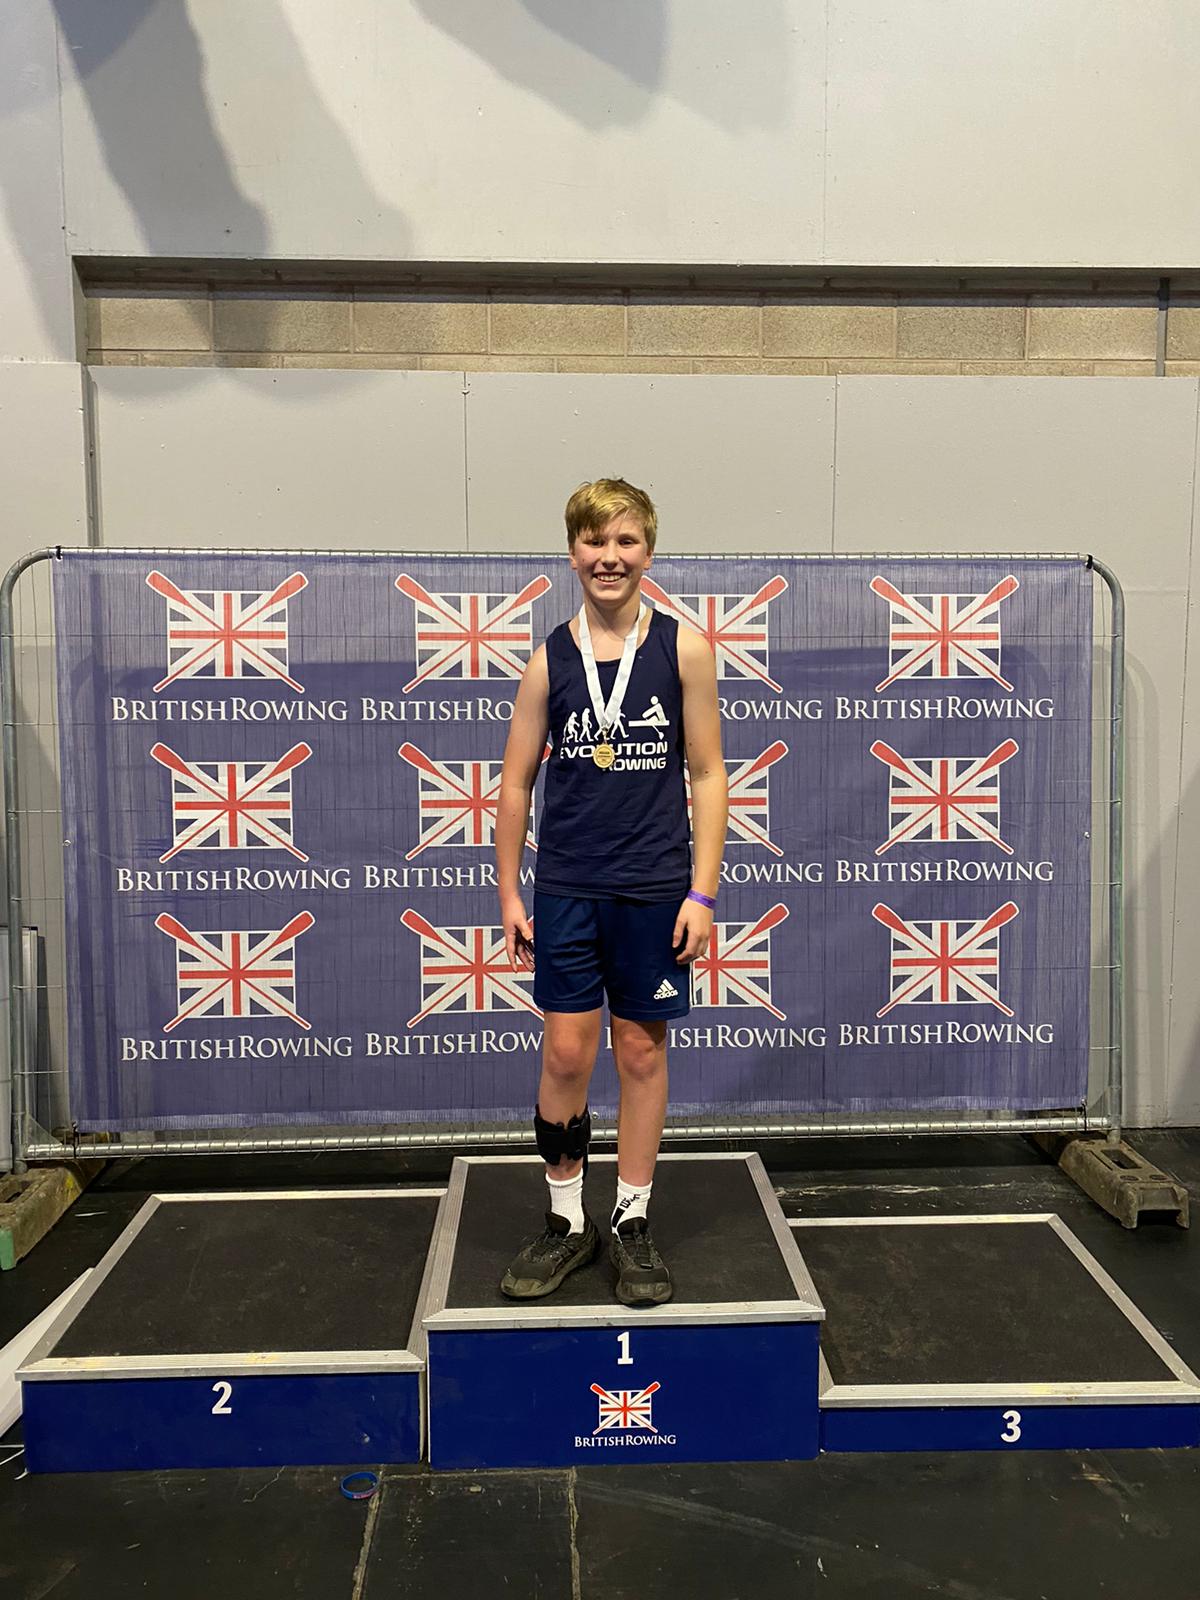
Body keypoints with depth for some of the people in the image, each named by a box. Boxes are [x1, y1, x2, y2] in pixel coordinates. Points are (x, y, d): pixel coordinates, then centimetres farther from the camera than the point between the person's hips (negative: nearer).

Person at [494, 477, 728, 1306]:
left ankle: (633, 1222, 26)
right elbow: (517, 783, 6)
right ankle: (567, 1221, 24)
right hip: (567, 891, 1)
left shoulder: (684, 649, -2)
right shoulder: (549, 659, 1)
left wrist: (702, 892, -5)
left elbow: (708, 775, -1)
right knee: (566, 1057, 5)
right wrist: (509, 893, 4)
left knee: (643, 1053, 9)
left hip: (655, 891, -1)